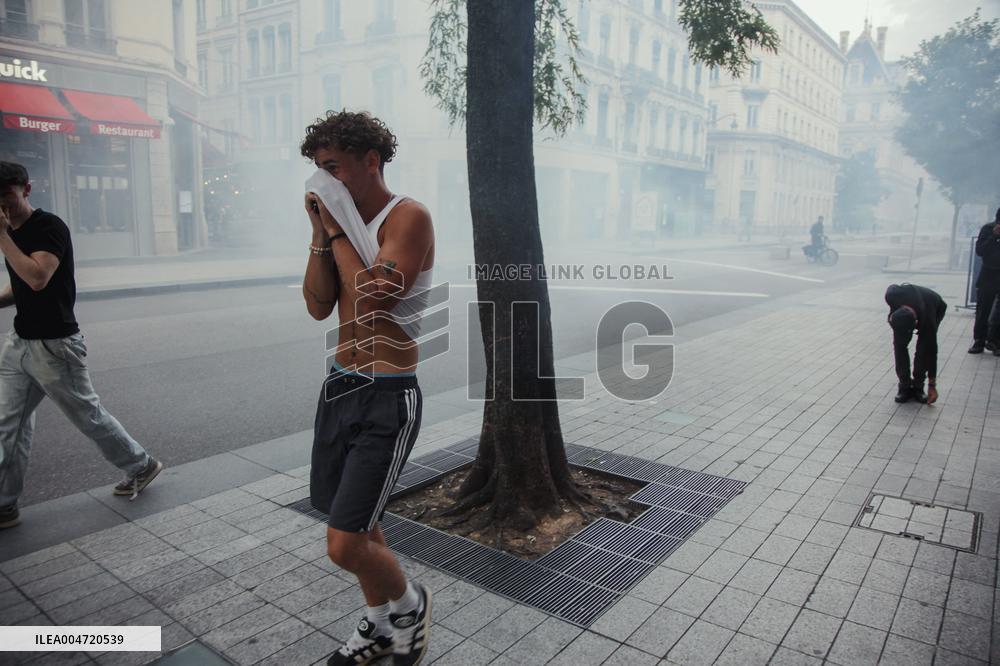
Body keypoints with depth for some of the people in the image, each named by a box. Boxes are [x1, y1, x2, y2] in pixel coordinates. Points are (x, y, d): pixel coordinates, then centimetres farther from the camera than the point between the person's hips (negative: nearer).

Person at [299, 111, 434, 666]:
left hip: (387, 399, -8)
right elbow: (318, 305, 6)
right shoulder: (344, 218, 9)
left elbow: (375, 294, -26)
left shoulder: (408, 218, -13)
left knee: (344, 545, -8)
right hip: (339, 387, 8)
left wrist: (337, 229, -14)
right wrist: (321, 233, -4)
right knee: (356, 524, 19)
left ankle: (409, 602, 24)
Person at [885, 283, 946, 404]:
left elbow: (931, 351, -30)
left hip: (936, 308, -3)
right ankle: (905, 386, -4)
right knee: (899, 344, -16)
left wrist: (932, 385, -22)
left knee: (924, 347, -22)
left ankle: (918, 386, -4)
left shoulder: (927, 321, -42)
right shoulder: (891, 296, -41)